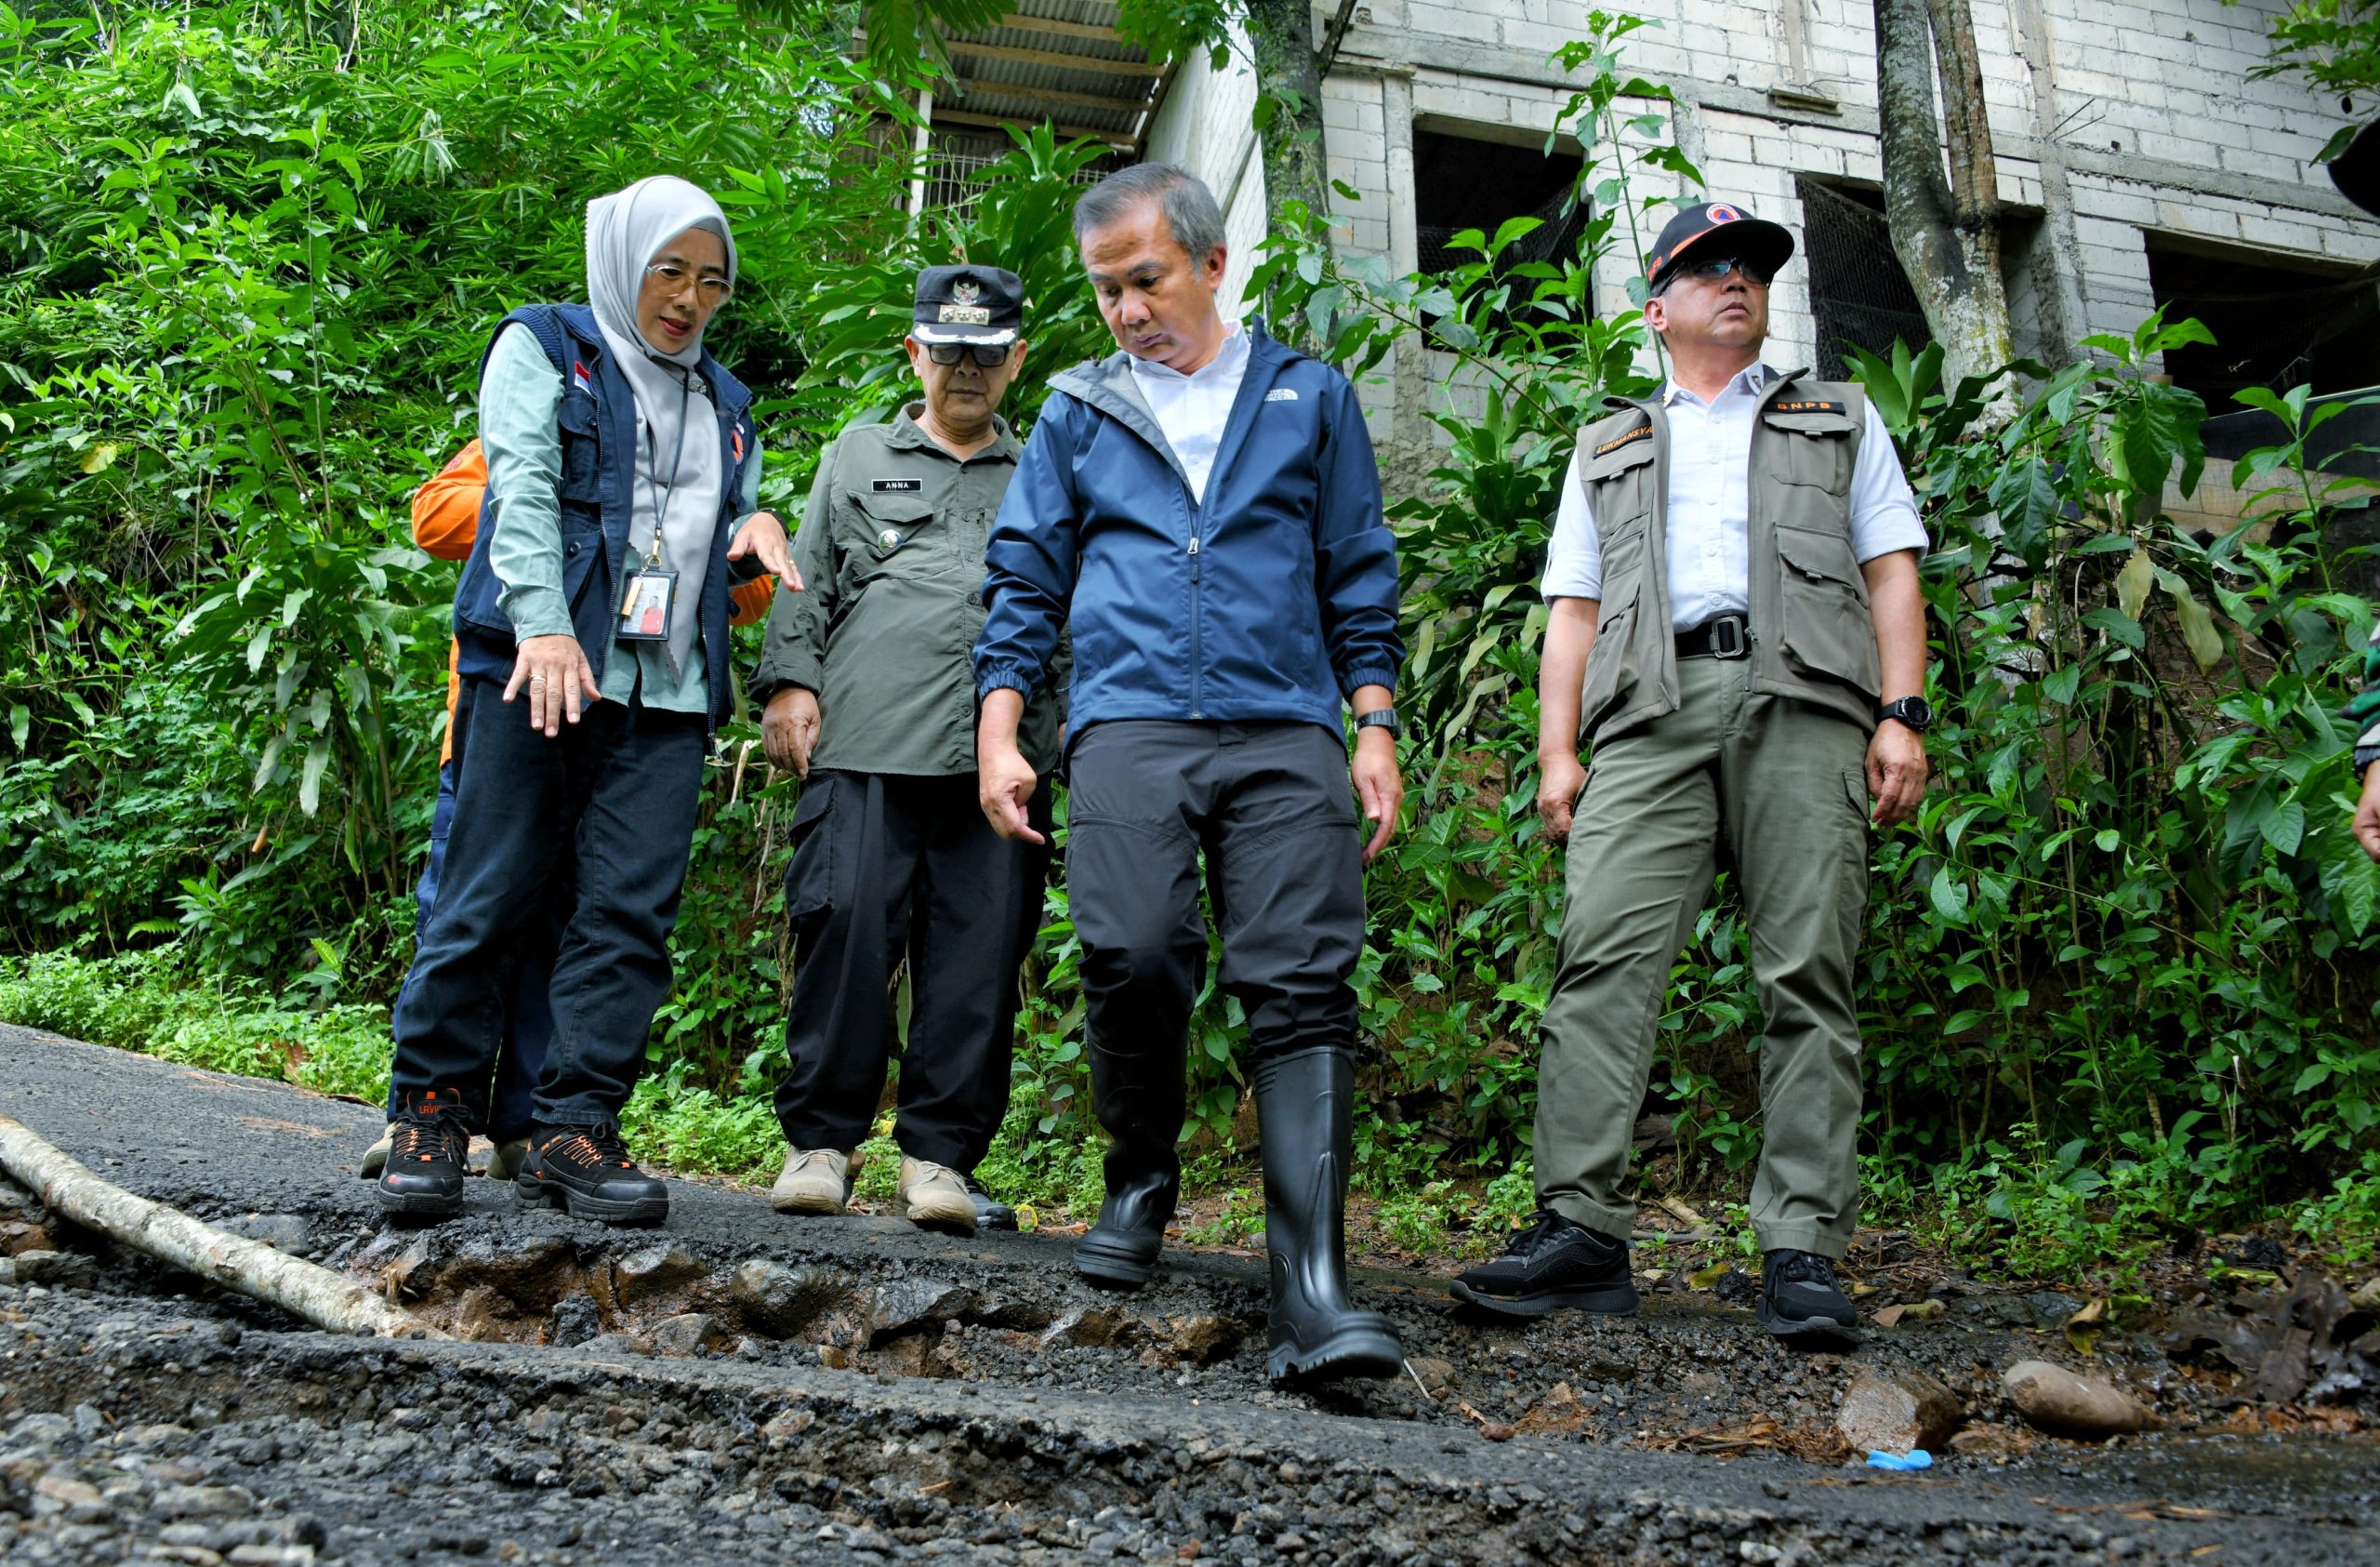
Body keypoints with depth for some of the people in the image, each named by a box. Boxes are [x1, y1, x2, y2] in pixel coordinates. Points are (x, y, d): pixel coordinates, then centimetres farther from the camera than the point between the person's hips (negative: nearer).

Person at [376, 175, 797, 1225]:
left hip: (667, 689, 5)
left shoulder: (724, 402, 25)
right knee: (493, 894, -4)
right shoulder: (544, 348, 8)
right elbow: (521, 488, -7)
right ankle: (432, 1110, 9)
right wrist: (544, 625, -22)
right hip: (537, 666, -4)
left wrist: (752, 529, 6)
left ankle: (574, 1129, 0)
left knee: (630, 910, -3)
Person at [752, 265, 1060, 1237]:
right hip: (864, 745, -1)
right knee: (846, 927, -11)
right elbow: (805, 583, 15)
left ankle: (940, 1154, 4)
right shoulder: (857, 457, 21)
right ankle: (822, 1138, 2)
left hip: (997, 756, 1)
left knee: (978, 952, -3)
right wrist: (791, 680, 1)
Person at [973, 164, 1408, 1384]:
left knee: (1303, 986, -13)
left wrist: (1376, 725, 7)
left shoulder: (1309, 398, 17)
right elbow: (1025, 582, 18)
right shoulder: (1079, 412, 19)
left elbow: (1358, 574, 17)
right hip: (1130, 723, 0)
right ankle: (1139, 1182, 12)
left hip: (1285, 730, 0)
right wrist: (999, 731, 7)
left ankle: (1313, 1293, -17)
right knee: (1133, 955, -17)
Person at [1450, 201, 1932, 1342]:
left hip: (1803, 702, -1)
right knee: (1603, 959, -15)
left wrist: (1902, 713, 0)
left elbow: (1892, 571, 15)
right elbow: (1574, 607, 20)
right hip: (1652, 713, 1)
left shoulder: (1840, 420, 27)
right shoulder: (1610, 449, 29)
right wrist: (1558, 751, 6)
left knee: (1808, 978, -8)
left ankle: (1801, 1252, -8)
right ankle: (1579, 1227, -17)